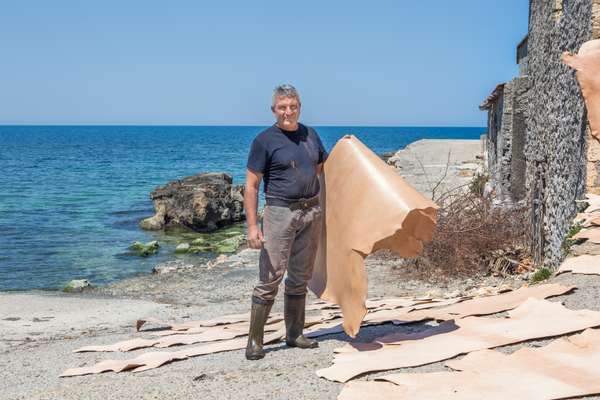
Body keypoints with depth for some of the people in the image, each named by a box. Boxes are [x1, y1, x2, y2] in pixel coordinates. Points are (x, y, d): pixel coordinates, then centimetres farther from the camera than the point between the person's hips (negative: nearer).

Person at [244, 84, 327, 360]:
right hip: (280, 213, -6)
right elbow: (251, 185, -8)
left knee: (300, 277, 12)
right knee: (270, 277, -8)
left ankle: (294, 334, 23)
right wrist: (252, 226, -14)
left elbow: (325, 169, 27)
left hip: (311, 212, 6)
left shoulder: (310, 135, 11)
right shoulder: (265, 140, -6)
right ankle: (255, 340, -1)